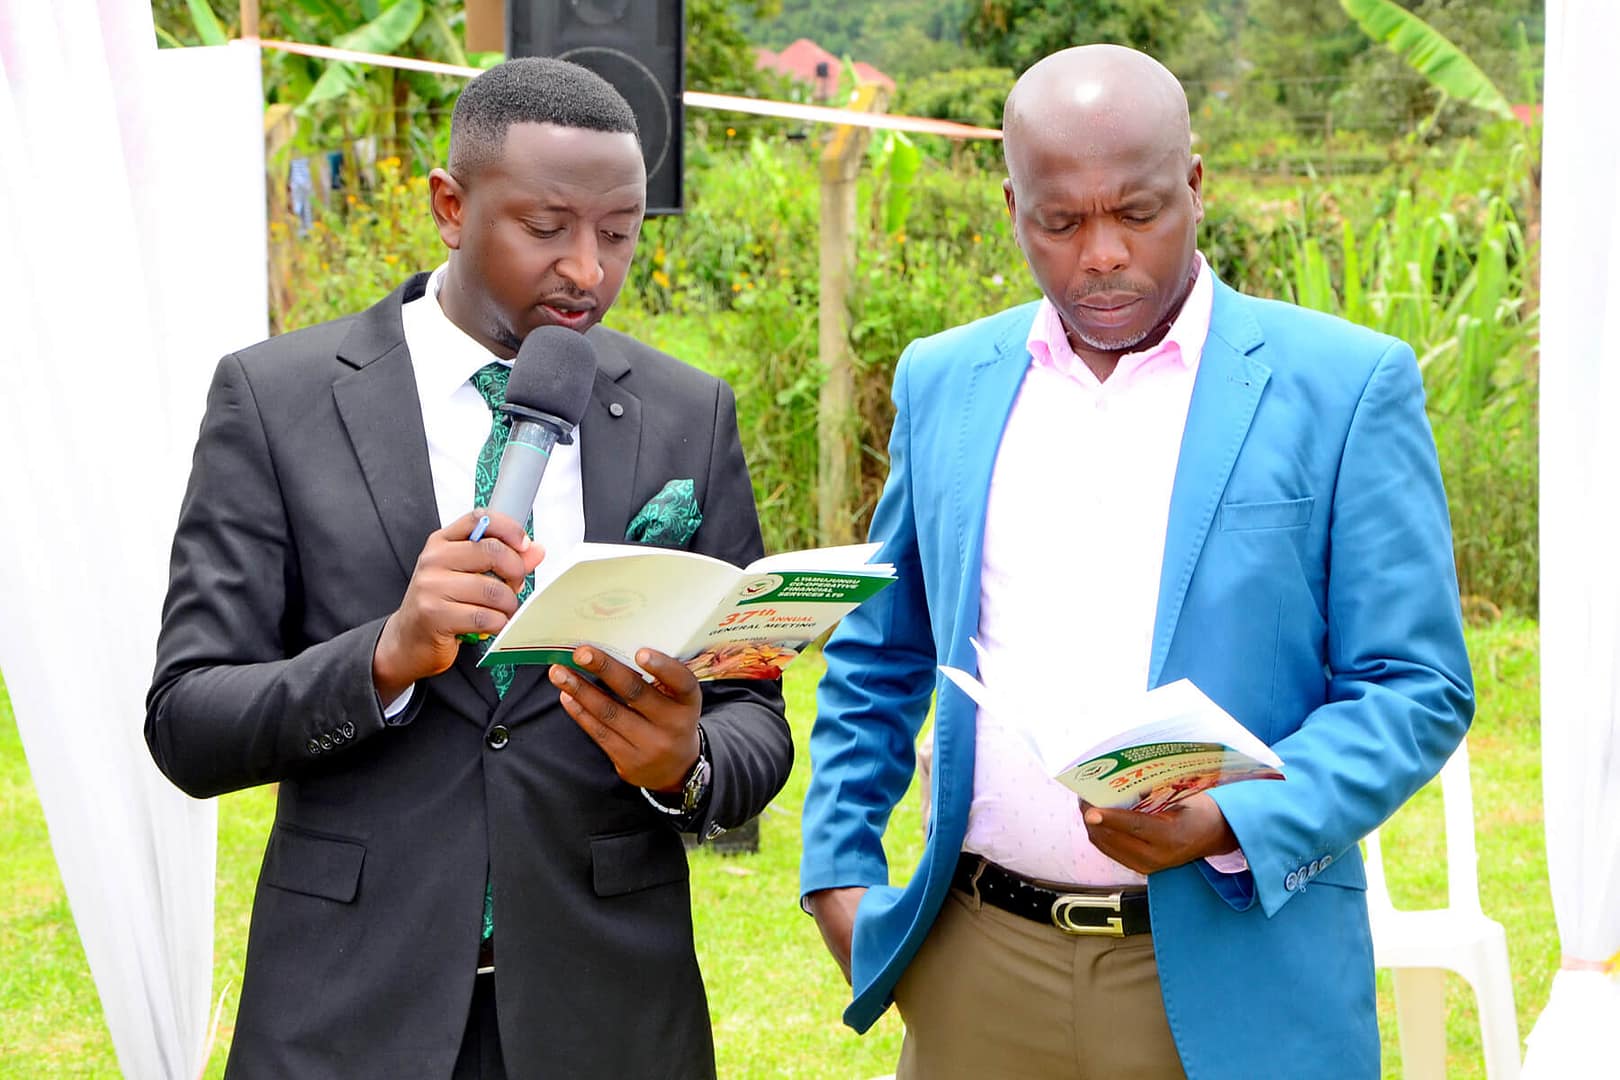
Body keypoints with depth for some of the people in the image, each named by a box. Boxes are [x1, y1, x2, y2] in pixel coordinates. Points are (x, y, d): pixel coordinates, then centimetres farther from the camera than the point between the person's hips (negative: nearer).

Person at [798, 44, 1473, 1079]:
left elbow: (1417, 691, -5)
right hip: (978, 971, 3)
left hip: (1233, 977, -3)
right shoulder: (942, 382, 9)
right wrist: (838, 868, 8)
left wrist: (1230, 825, -18)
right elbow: (877, 664, 17)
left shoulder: (1347, 386, -3)